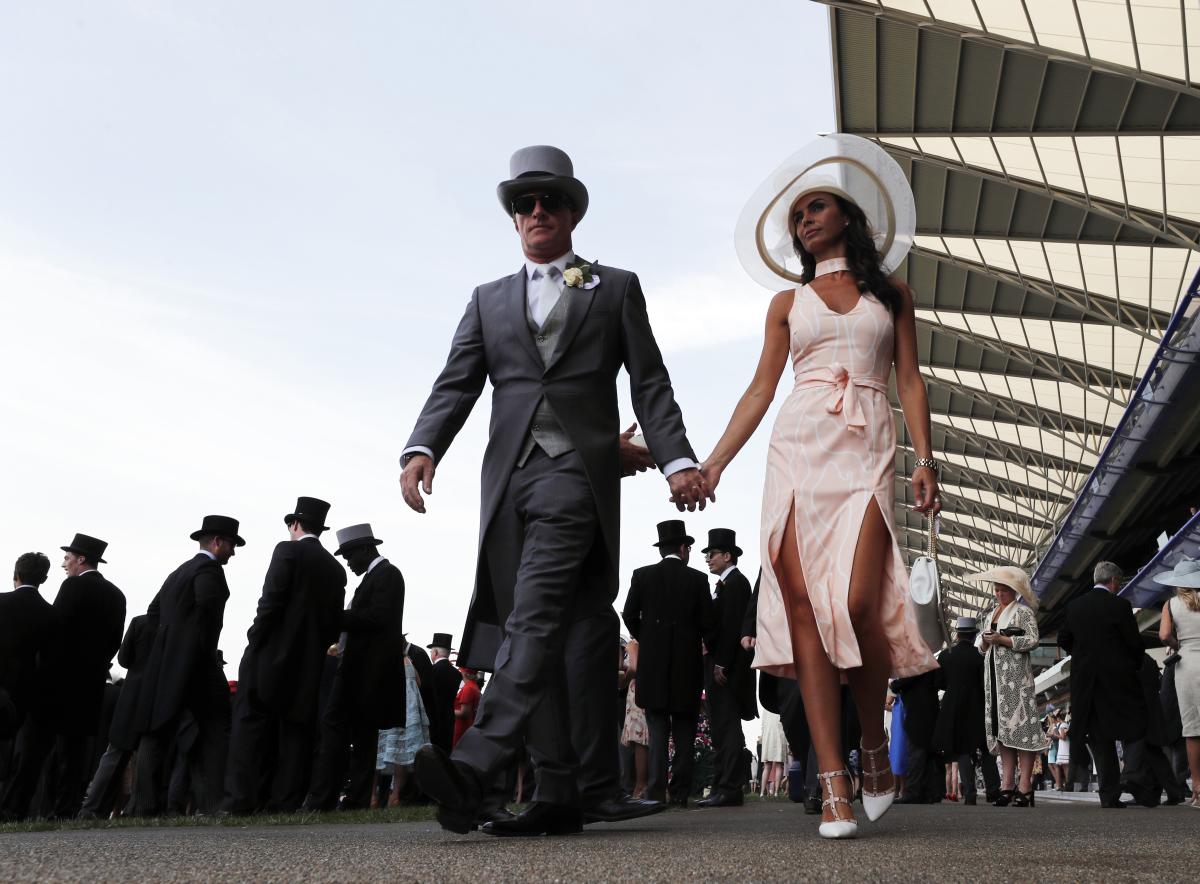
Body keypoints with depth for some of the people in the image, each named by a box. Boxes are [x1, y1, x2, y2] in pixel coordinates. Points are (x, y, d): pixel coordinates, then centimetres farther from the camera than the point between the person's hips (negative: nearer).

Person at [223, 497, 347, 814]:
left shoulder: (288, 550, -5)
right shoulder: (336, 569, 13)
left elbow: (271, 600, -14)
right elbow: (335, 622, 11)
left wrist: (254, 639, -6)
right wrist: (316, 648, 15)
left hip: (273, 653, -6)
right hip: (309, 659, 6)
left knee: (250, 724, -3)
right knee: (296, 728, 8)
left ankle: (240, 798, -8)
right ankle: (286, 800, 6)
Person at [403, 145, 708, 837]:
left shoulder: (617, 288, 15)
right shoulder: (490, 300, 22)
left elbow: (650, 384, 7)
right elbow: (456, 385, 10)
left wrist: (677, 460, -8)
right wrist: (423, 450, -9)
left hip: (578, 474, -4)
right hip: (509, 479, 4)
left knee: (534, 619, -19)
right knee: (539, 636, 3)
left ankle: (474, 769, -28)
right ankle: (560, 793, 8)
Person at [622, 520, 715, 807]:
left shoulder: (642, 576, 2)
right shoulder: (697, 579, 0)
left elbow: (630, 616, 0)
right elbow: (707, 623, -2)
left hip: (652, 664, 1)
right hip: (688, 665, 0)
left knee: (658, 729, 3)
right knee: (685, 731, 8)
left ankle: (656, 791, -5)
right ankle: (680, 792, 6)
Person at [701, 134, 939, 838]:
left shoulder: (891, 293, 18)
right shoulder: (788, 302, 20)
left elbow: (910, 380, 11)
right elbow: (761, 389, 14)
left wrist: (925, 458, -2)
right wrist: (716, 461, 5)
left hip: (869, 450, -2)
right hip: (800, 448, 2)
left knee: (858, 603, -19)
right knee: (804, 606, -10)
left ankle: (876, 747, 9)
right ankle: (835, 786, -7)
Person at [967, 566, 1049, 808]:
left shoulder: (1023, 612, 2)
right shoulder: (990, 615, 21)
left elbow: (1032, 640, -9)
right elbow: (981, 646, 23)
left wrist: (1002, 639, -13)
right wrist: (985, 642, 0)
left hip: (1016, 673, -7)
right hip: (994, 674, 7)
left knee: (1020, 723, -11)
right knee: (1000, 725, 3)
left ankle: (1024, 786, -12)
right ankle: (1007, 784, 4)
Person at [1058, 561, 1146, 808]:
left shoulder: (1074, 606, 5)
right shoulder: (1120, 605, -9)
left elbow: (1063, 640, 11)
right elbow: (1134, 643, -7)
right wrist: (1136, 665, 12)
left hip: (1085, 680, 4)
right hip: (1118, 679, -4)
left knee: (1099, 737, 6)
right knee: (1132, 733, 7)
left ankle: (1110, 796, 4)